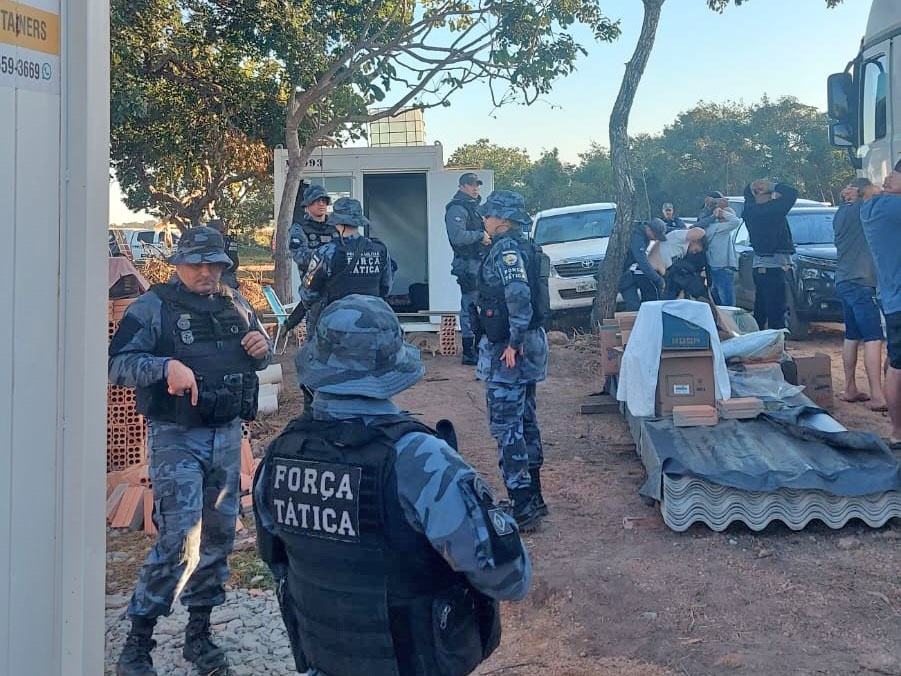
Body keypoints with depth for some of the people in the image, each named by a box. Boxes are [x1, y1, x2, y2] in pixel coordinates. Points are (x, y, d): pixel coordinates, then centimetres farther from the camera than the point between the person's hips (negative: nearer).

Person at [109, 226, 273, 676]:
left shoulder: (236, 306, 10)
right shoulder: (152, 308, -6)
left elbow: (257, 359, 21)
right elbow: (117, 364, -14)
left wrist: (262, 348, -2)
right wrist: (166, 365, -31)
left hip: (228, 436, 6)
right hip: (176, 438, -5)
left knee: (219, 536, 11)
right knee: (179, 541, -11)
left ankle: (198, 633, 28)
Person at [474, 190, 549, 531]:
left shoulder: (506, 250, -15)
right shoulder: (523, 248, 15)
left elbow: (519, 297, -27)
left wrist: (513, 343, -24)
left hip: (507, 350, -10)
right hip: (529, 345, 10)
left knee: (506, 426, -7)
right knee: (525, 420, 17)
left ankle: (522, 508, -4)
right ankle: (533, 497, 27)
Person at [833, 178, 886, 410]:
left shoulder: (841, 213, 14)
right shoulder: (862, 210, -8)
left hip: (844, 282, 9)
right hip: (861, 282, -9)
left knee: (852, 336, 14)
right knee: (873, 339, -11)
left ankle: (850, 389, 19)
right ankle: (877, 396, -15)